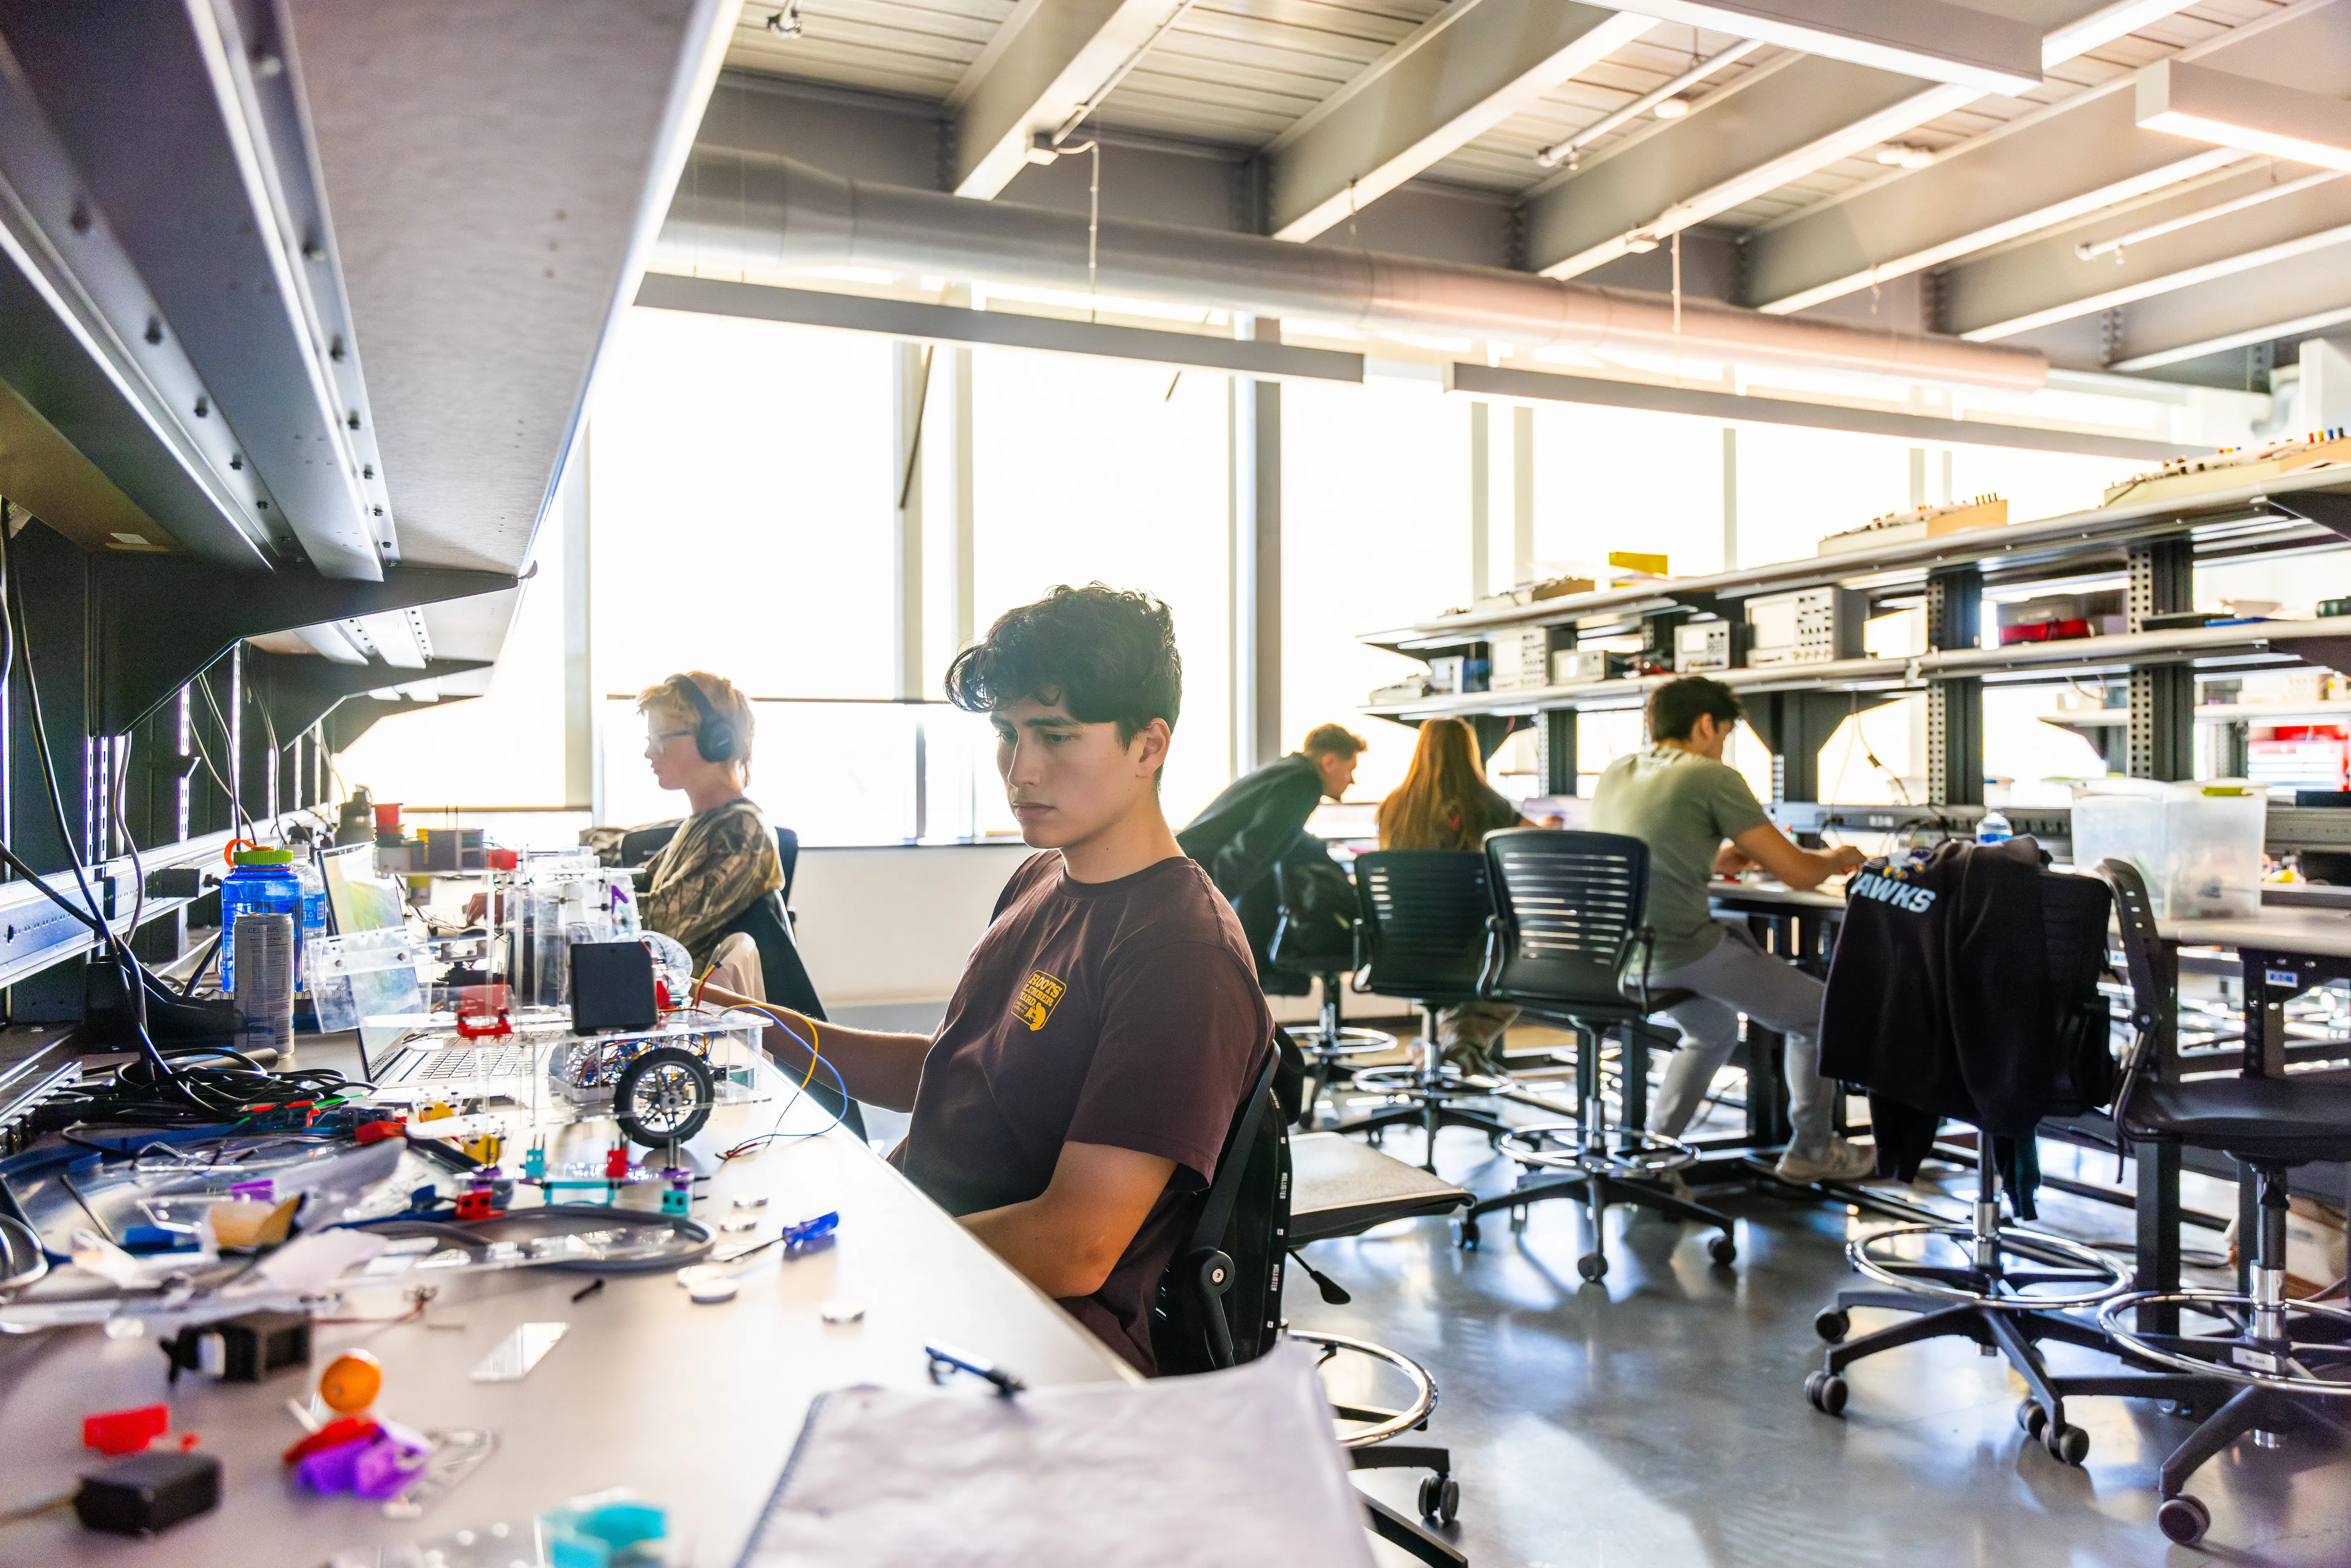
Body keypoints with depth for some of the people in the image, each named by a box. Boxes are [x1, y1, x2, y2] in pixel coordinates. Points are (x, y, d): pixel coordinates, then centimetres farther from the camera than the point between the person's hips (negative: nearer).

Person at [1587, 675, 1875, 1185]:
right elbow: (1798, 874, -6)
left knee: (1714, 1028, 35)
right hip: (1680, 952, -8)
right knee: (1818, 1014, 15)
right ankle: (1812, 1150, 27)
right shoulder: (1713, 777, -7)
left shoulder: (1617, 771, 13)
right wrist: (1836, 857, 14)